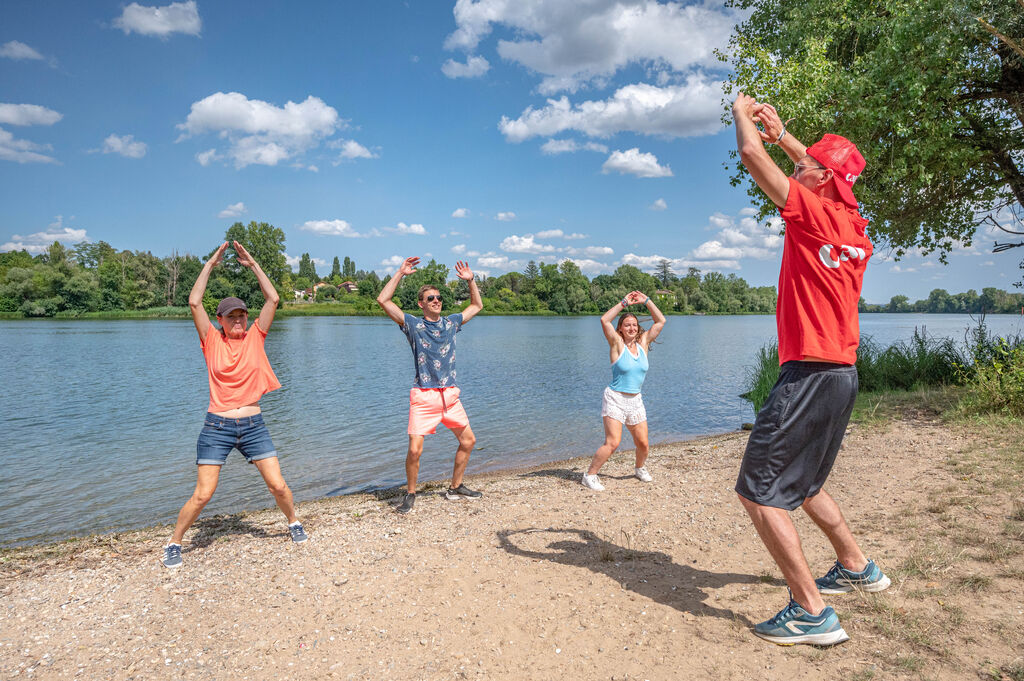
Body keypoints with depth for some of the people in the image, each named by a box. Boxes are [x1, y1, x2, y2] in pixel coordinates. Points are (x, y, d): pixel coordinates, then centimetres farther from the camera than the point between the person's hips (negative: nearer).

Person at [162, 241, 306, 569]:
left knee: (278, 485, 3)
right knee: (202, 495, 0)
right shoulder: (212, 340, 0)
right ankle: (174, 544, 21)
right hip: (217, 427, -2)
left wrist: (252, 264, -2)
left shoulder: (255, 336, 4)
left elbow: (273, 299, -2)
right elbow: (194, 302, -10)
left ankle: (293, 522, 30)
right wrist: (210, 264, -6)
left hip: (253, 425, 2)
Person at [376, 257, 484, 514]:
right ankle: (410, 494, 12)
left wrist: (471, 280, 18)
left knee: (468, 440, 11)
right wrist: (401, 273, -6)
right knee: (415, 449, -11)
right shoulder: (413, 324, 1)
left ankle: (456, 487, 29)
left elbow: (477, 306, 27)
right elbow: (383, 300, -8)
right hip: (424, 396, -5)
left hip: (450, 394, 5)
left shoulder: (451, 322, 13)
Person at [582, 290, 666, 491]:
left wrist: (646, 301, 2)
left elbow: (661, 321, 9)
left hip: (635, 401, 5)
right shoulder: (617, 344, -7)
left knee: (642, 443, 8)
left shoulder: (643, 343, 5)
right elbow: (604, 320, -20)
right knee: (612, 442, -14)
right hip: (615, 399, -5)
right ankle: (589, 476, -1)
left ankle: (640, 468, 37)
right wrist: (624, 303, -14)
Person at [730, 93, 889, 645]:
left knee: (757, 491, -5)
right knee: (801, 483, 26)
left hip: (809, 374, -10)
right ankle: (857, 567, 40)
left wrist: (742, 112, 10)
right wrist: (782, 133, 30)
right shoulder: (855, 226, 11)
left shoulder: (815, 213, -12)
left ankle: (812, 612, -3)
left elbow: (751, 155, -9)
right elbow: (823, 171, 31)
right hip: (842, 374, 10)